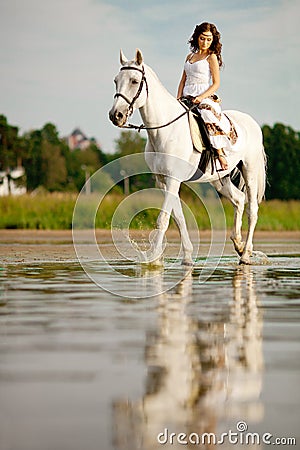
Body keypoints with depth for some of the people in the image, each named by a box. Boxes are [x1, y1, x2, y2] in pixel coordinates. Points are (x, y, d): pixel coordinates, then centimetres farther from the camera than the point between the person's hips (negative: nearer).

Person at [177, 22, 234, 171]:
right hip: (187, 99, 7)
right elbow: (183, 80, 21)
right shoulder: (190, 57, 21)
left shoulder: (212, 57, 3)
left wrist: (201, 97, -18)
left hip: (205, 98, -7)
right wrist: (178, 99, 4)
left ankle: (220, 153, -32)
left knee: (209, 116, -36)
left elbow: (216, 83, -4)